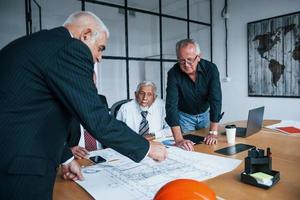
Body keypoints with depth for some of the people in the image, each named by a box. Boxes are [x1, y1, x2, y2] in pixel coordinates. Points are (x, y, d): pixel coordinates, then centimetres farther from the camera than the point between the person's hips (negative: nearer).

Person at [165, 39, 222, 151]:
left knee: (209, 146, 13)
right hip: (184, 116, -1)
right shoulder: (173, 73, -27)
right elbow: (171, 105, -34)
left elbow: (215, 99, -26)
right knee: (186, 151, 5)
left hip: (205, 114, 2)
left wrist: (213, 132, -34)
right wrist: (178, 139, -44)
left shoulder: (210, 69, -23)